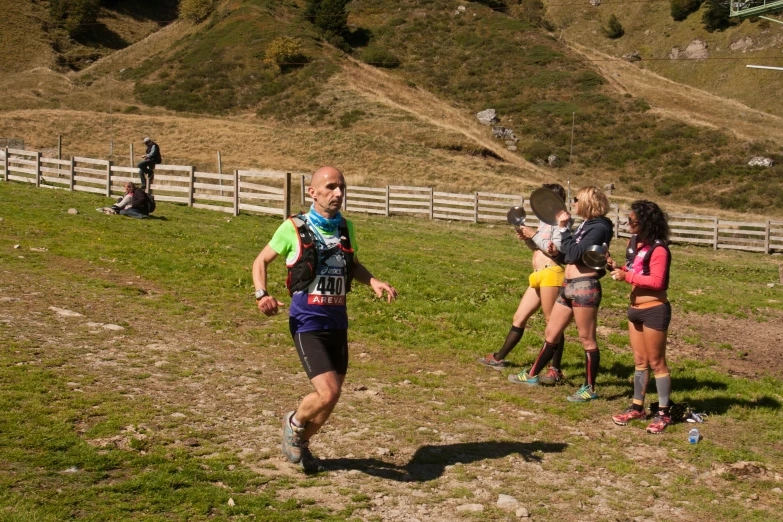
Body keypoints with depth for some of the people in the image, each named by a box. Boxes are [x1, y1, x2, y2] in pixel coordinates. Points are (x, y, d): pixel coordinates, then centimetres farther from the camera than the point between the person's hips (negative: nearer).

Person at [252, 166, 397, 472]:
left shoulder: (346, 228, 8)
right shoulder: (293, 228, -7)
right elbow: (261, 261, 5)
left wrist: (374, 283, 6)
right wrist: (262, 294, -12)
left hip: (337, 323, 6)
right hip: (307, 323, -5)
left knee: (331, 396, 10)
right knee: (328, 393, -17)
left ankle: (301, 443, 37)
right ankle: (294, 423, 16)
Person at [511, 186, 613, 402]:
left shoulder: (599, 228, -12)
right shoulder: (586, 225, 17)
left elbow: (574, 254, -20)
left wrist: (564, 228, -14)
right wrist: (556, 253, 3)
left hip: (584, 287, -10)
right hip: (569, 287, 10)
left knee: (587, 339, -2)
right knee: (551, 333, 18)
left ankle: (590, 388, 7)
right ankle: (531, 375, 30)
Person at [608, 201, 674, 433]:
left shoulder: (658, 249, -18)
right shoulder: (634, 243, 8)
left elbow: (657, 281, -24)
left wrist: (627, 276, -22)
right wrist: (616, 267, -1)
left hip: (654, 309, -8)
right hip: (635, 308, 8)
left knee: (656, 362, 0)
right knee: (640, 361, 16)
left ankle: (663, 413, 10)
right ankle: (637, 407, 25)